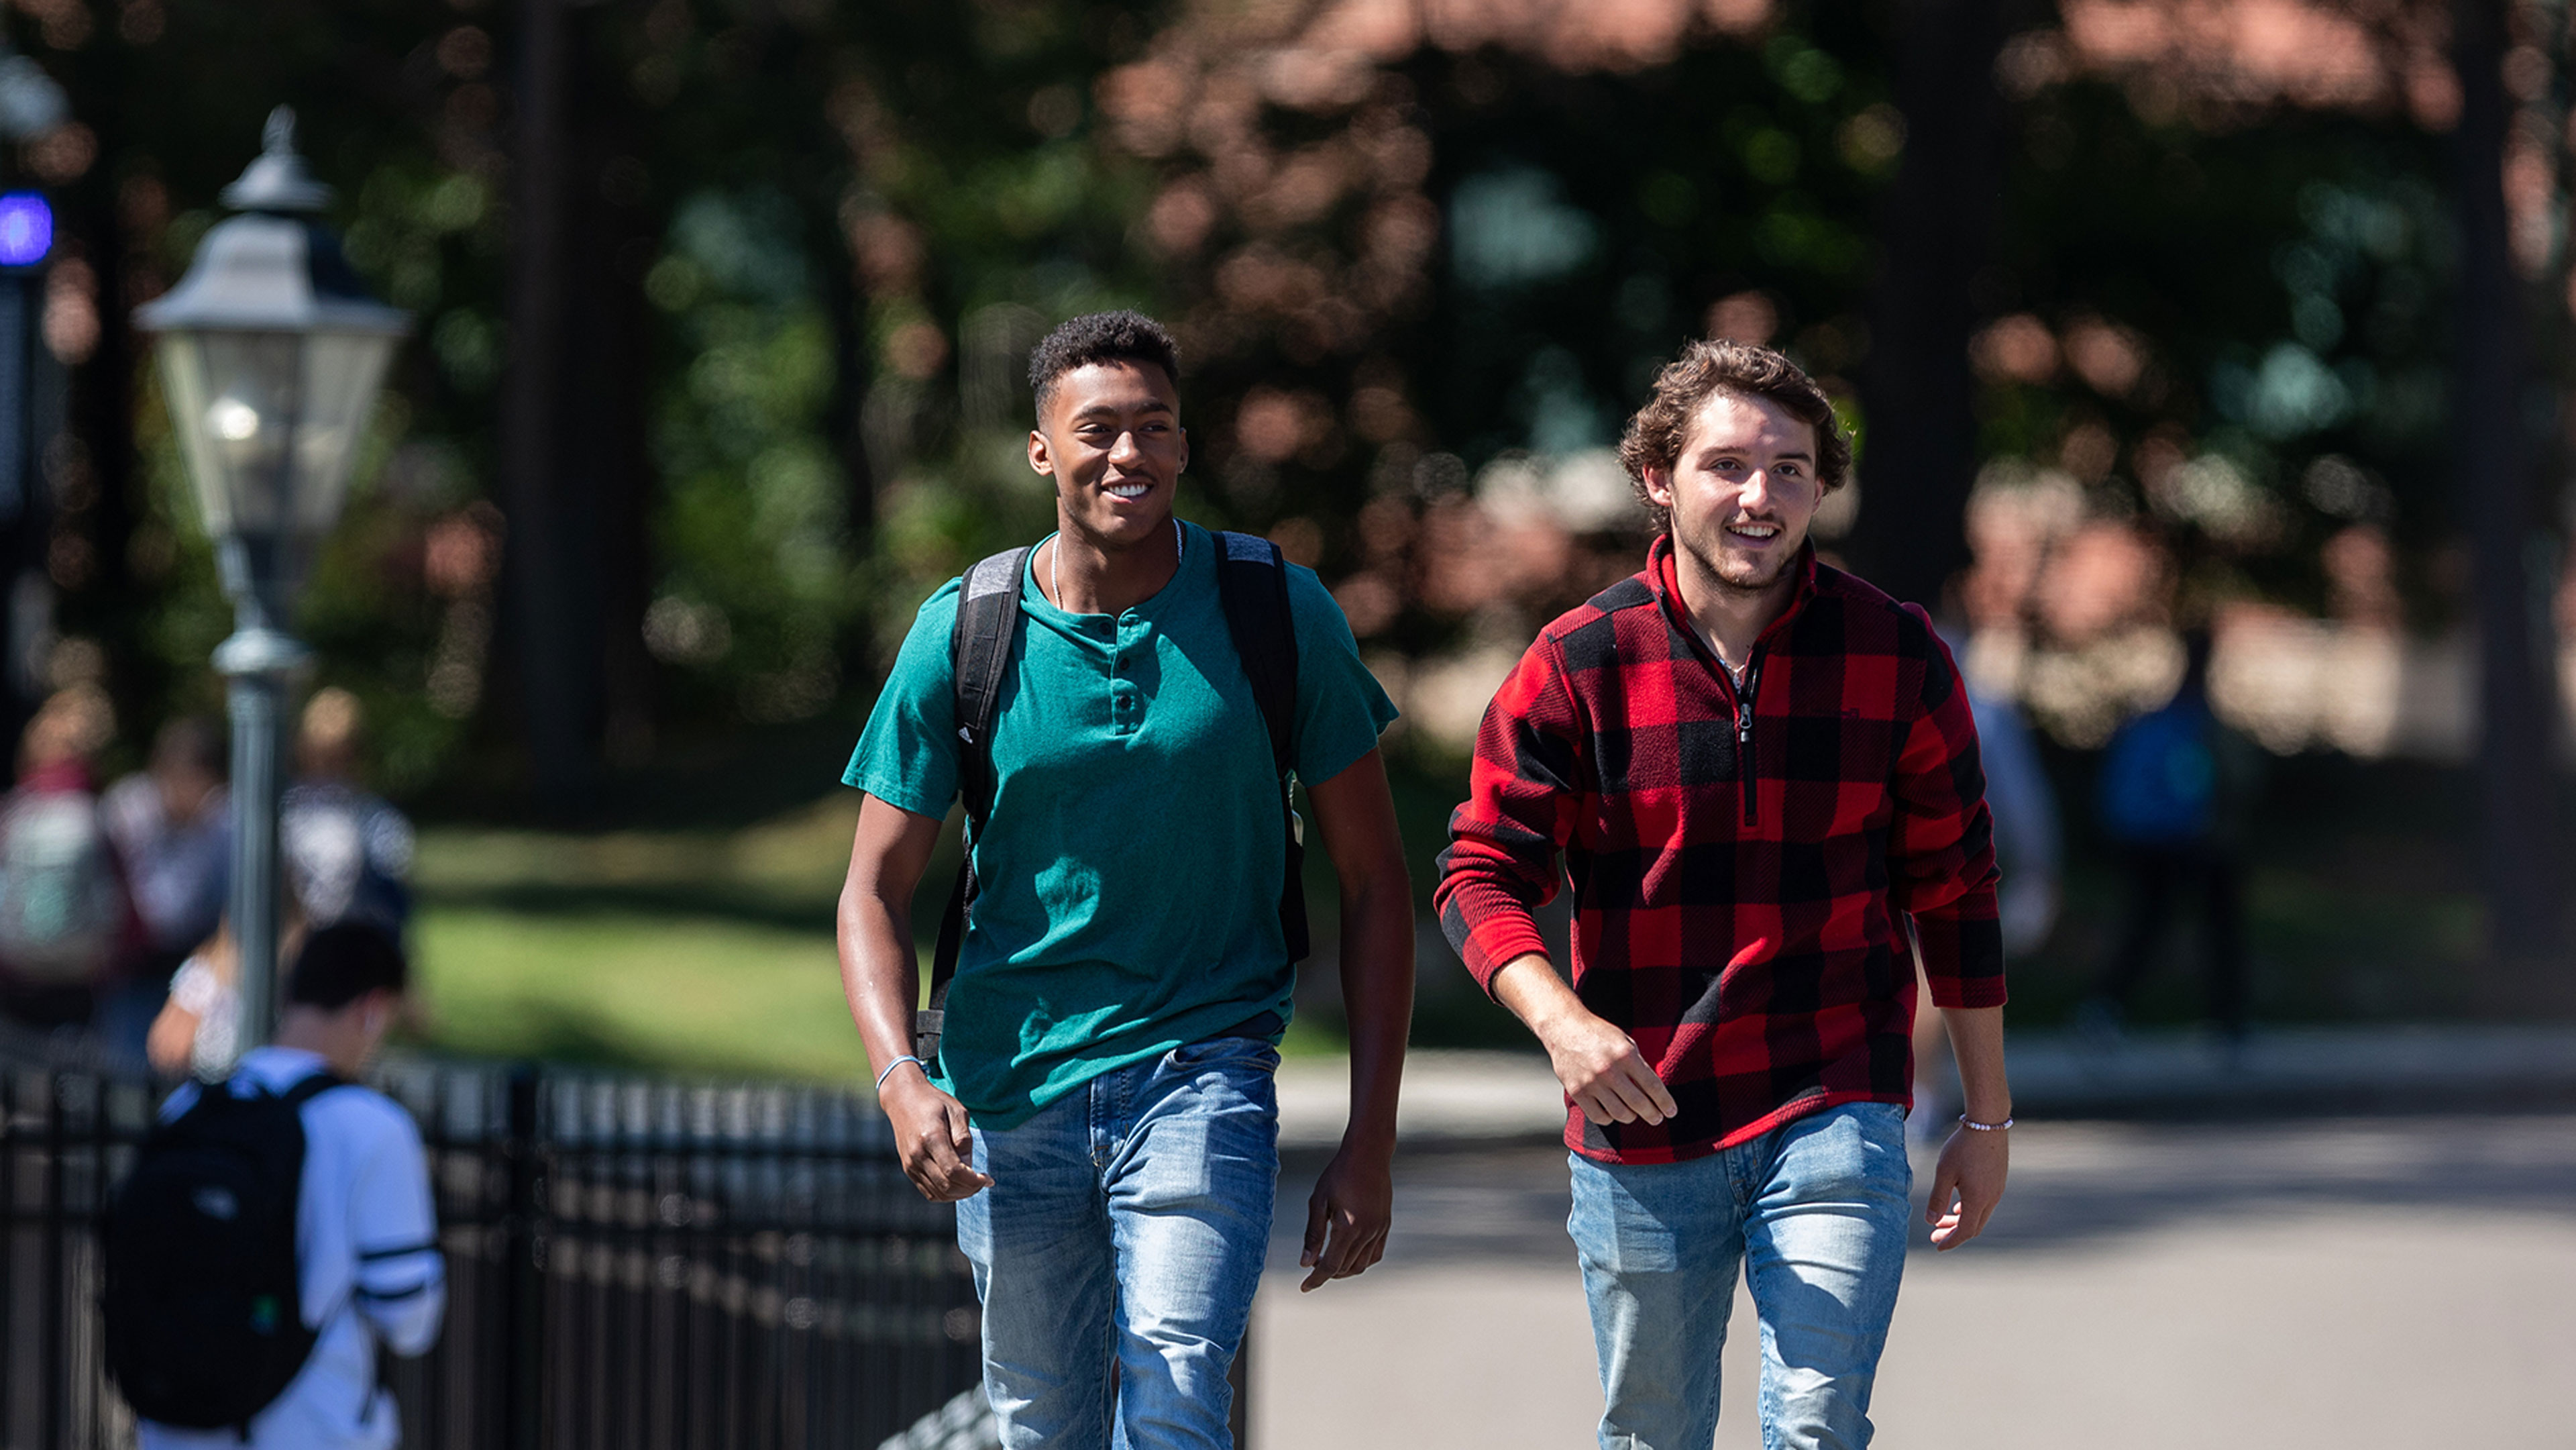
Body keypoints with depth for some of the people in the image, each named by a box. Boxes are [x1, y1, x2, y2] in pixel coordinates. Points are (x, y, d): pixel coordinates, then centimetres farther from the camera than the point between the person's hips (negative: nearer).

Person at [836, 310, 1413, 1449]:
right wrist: (901, 1078, -19)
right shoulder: (962, 633, -2)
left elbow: (1372, 882, 1)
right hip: (1011, 1091, 2)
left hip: (1203, 1067, -2)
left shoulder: (1278, 615, -4)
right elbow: (876, 889, 1)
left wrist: (1371, 1141, -5)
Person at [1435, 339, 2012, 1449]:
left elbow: (1955, 890, 6)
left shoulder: (1896, 656, -1)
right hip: (1638, 1122, 1)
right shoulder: (1579, 664, -4)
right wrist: (1561, 1021, -25)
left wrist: (1987, 1117, 8)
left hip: (1835, 1117, -1)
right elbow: (1481, 873, -5)